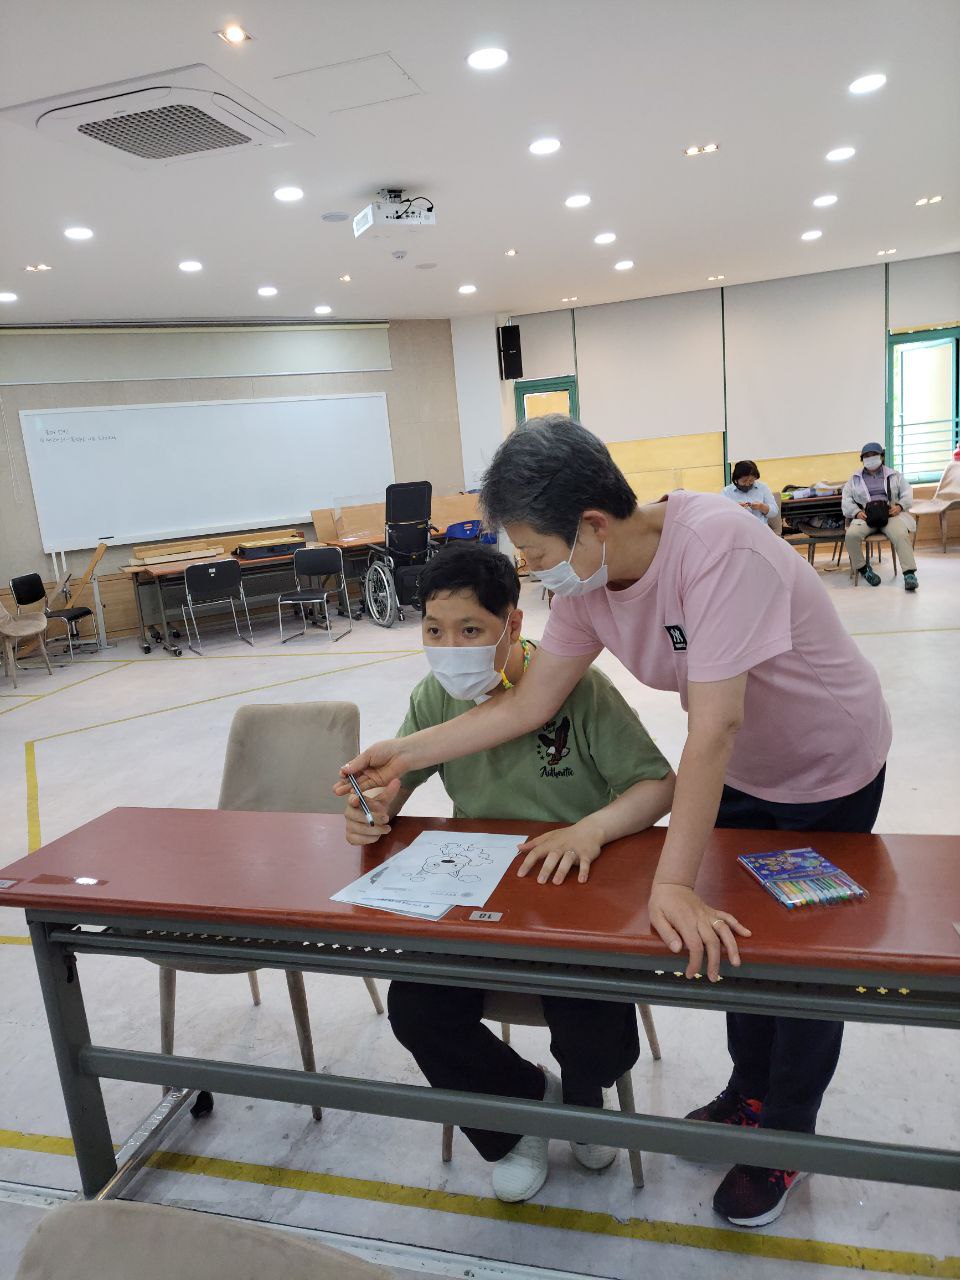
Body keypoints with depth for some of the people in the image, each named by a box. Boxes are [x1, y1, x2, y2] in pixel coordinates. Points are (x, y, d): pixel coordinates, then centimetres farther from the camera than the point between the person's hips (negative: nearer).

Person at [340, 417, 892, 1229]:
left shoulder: (714, 547, -38)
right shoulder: (587, 579, -16)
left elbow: (713, 726, -41)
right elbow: (528, 705, -10)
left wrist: (672, 885, -42)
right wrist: (403, 756, -13)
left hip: (830, 769, -6)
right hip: (743, 771, 6)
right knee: (732, 935, 18)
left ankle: (781, 1139, 33)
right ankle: (750, 1092, 43)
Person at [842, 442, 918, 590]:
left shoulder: (894, 475, 20)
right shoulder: (855, 479, 20)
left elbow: (907, 494, 15)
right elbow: (847, 499, 12)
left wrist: (900, 506, -7)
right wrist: (857, 512, -8)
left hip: (890, 513, 0)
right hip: (865, 516, 0)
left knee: (901, 535, -32)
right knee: (851, 535, -31)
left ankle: (909, 573, -31)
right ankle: (862, 568, -10)